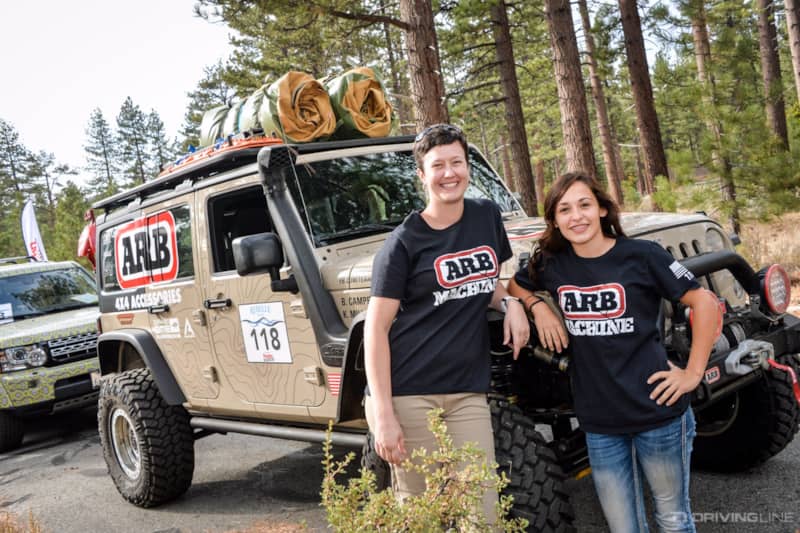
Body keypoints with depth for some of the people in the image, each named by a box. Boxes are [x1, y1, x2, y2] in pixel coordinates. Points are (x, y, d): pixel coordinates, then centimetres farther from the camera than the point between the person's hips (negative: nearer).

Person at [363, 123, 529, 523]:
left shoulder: (487, 217, 8)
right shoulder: (405, 241, -6)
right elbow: (376, 329, -8)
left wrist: (510, 302, 1)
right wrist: (383, 414, -14)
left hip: (467, 394, 4)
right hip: (408, 396, -4)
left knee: (482, 516, 2)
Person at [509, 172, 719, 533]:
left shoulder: (641, 255, -8)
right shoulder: (551, 263, 3)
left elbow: (704, 303, -4)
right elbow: (514, 285, 21)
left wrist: (693, 372, -7)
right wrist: (537, 306, 1)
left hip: (657, 411, -3)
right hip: (598, 422, 3)